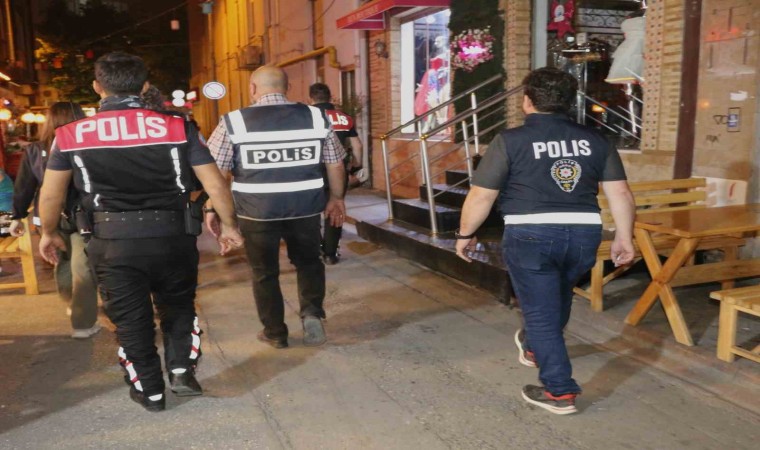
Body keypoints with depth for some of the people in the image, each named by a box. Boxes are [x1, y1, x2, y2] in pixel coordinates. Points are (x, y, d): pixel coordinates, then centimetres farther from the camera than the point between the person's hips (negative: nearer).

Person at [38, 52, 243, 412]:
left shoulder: (71, 135, -1)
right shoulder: (177, 127, -6)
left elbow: (50, 195, 7)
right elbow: (215, 184, -5)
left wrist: (49, 233, 24)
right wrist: (228, 225, 8)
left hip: (111, 242, 1)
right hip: (172, 236, 0)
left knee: (130, 318, 16)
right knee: (178, 306, 24)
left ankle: (149, 391, 27)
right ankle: (181, 369, 15)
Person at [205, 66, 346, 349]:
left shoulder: (233, 122, -4)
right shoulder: (316, 117, 0)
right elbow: (335, 164, 6)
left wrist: (212, 208, 7)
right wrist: (336, 198, 18)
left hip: (256, 210, -1)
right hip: (305, 206, 2)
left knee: (264, 272, 15)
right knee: (308, 260, 24)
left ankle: (275, 334, 26)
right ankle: (312, 312, 7)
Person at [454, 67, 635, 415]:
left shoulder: (510, 140, -6)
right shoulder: (594, 139, 6)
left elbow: (481, 195, -7)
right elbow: (620, 193, 4)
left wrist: (465, 234, 6)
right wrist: (624, 237, 14)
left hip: (530, 235, -5)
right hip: (583, 233, 6)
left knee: (540, 311, 8)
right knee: (557, 299, 27)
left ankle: (559, 391, 12)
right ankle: (534, 348, 50)